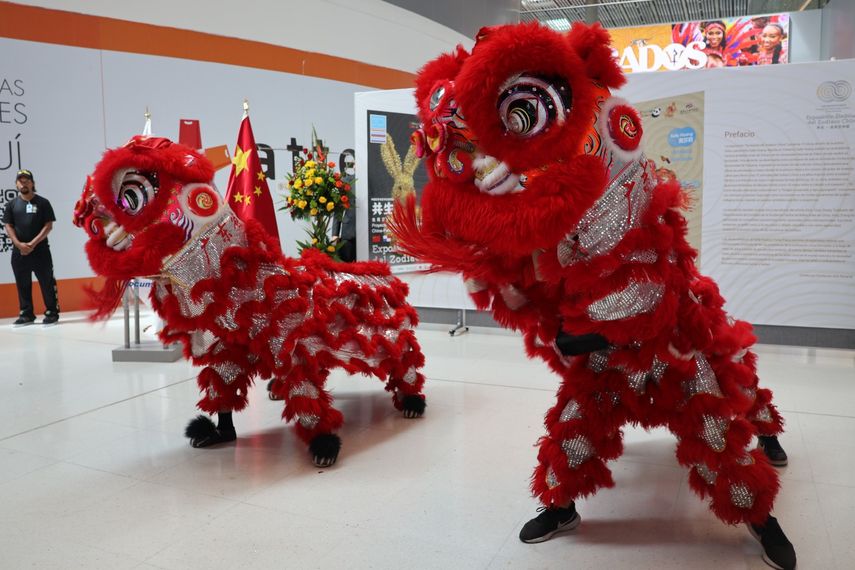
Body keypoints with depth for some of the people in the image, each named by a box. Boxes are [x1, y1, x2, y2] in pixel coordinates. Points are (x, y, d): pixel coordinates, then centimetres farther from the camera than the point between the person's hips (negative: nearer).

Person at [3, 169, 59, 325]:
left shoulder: (42, 203, 0)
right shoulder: (12, 204, 9)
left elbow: (48, 225, -5)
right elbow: (8, 226, 7)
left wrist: (33, 243, -13)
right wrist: (19, 244, -9)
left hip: (40, 250, -3)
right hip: (19, 251, 3)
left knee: (47, 283, -1)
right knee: (23, 284, 8)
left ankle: (52, 312, 5)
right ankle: (26, 314, 17)